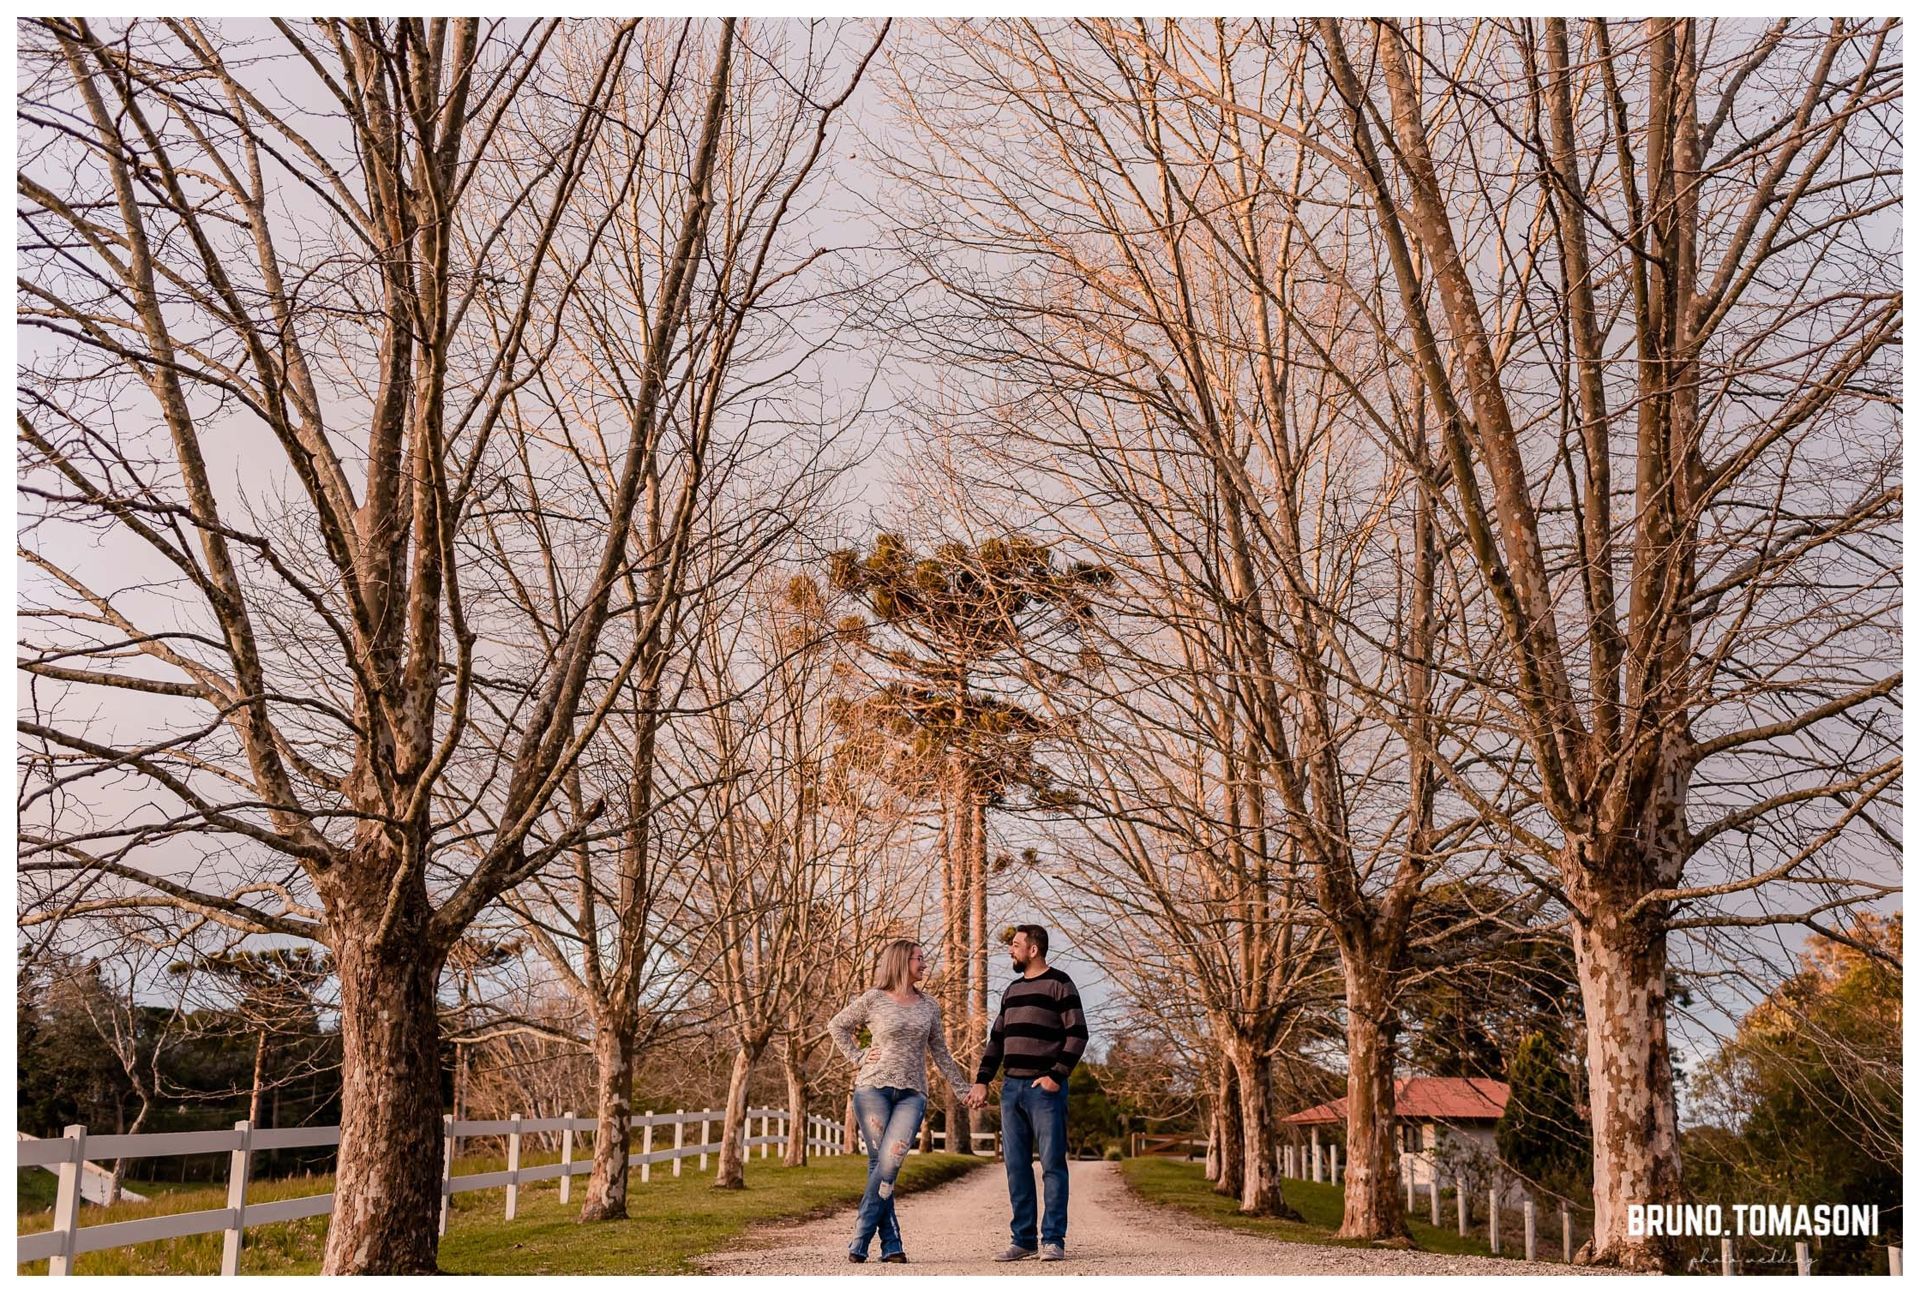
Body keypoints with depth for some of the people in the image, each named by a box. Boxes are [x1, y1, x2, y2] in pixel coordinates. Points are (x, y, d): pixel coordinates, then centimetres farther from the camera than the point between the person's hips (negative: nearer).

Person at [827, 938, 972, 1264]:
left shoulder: (929, 1005, 14)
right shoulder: (873, 999, 3)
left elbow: (941, 1053, 21)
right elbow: (837, 1026, 14)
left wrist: (962, 1090, 18)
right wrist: (857, 1057, 3)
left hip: (912, 1094, 2)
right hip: (873, 1088, -2)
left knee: (890, 1163, -14)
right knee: (878, 1164, -5)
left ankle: (860, 1241, -9)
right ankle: (891, 1243, 0)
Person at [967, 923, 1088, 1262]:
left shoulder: (1060, 985, -3)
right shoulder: (1012, 990, 18)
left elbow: (1077, 1035, -9)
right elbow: (997, 1039, 20)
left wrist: (1057, 1075, -16)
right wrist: (981, 1081, 12)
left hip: (1045, 1088, -7)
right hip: (1012, 1087, 7)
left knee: (1052, 1164, -5)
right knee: (1016, 1167, 7)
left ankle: (1053, 1240, 0)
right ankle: (1023, 1240, 13)